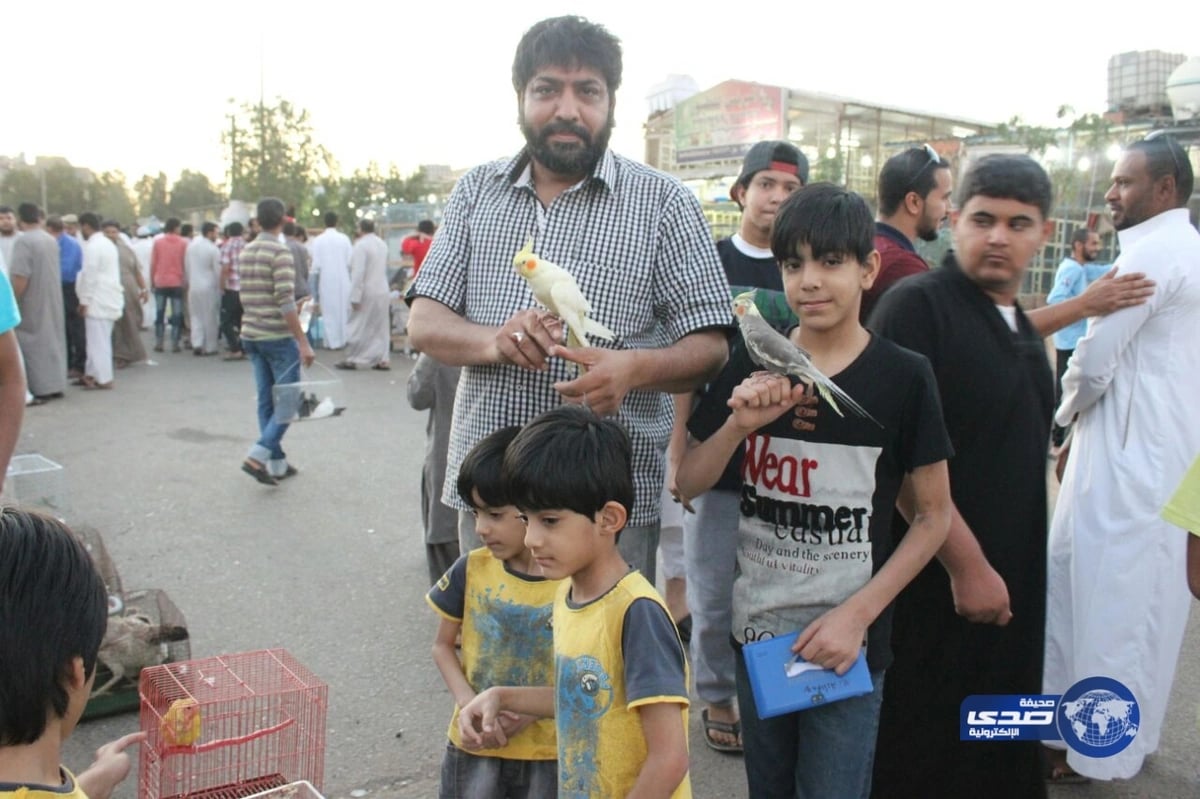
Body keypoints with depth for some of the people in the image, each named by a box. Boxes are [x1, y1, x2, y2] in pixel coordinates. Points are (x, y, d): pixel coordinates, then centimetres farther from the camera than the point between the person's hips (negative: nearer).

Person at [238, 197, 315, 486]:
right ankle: (257, 456, -11)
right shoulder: (280, 252, -13)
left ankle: (277, 464, 16)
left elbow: (246, 297, 16)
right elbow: (285, 302, -20)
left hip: (251, 335, 8)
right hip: (278, 337, -8)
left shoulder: (245, 252, 10)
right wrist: (303, 343, -19)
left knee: (266, 401, 10)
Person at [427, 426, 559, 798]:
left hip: (548, 751, -2)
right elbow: (442, 645, 4)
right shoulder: (471, 570, -7)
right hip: (475, 744, 2)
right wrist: (469, 702, -11)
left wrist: (531, 711, -19)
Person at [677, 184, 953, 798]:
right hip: (756, 628, 3)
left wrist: (858, 615, -14)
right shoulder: (751, 361, -2)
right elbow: (687, 485, 1)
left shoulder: (903, 377, -10)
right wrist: (739, 424, -18)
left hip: (846, 641, -3)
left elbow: (933, 516, -5)